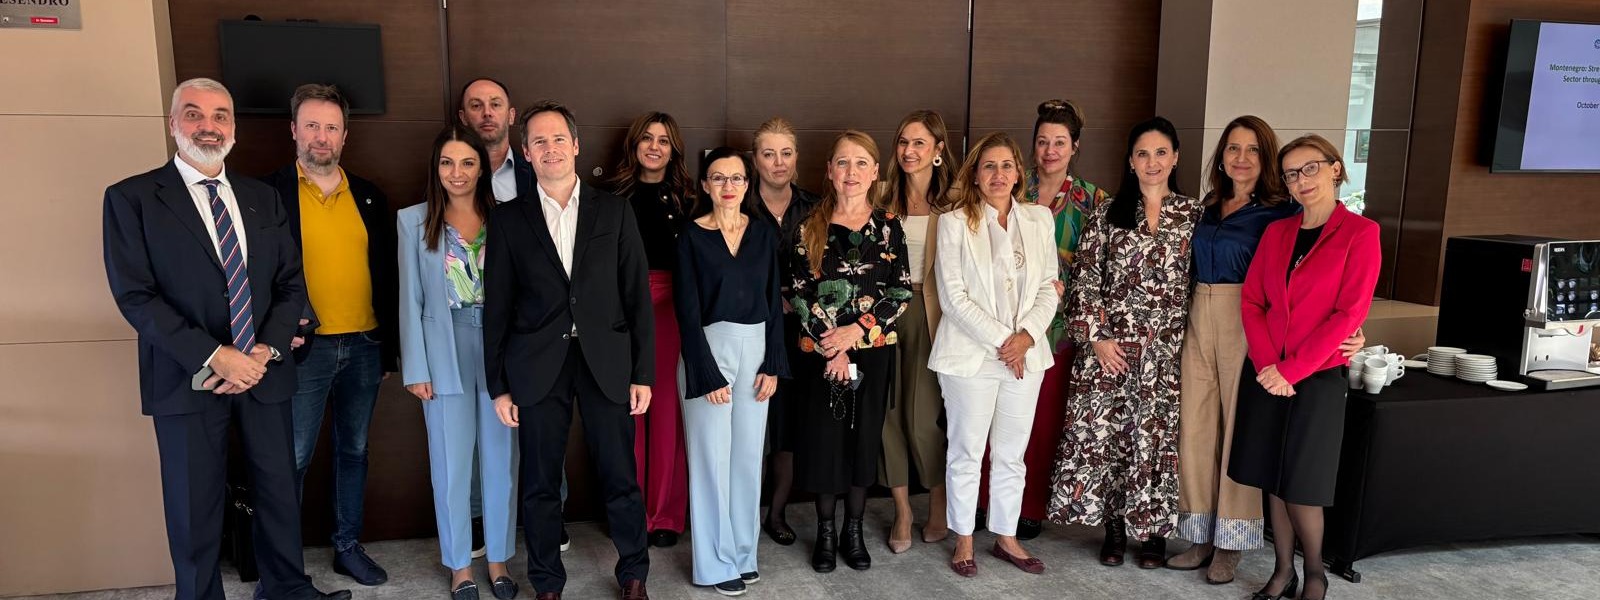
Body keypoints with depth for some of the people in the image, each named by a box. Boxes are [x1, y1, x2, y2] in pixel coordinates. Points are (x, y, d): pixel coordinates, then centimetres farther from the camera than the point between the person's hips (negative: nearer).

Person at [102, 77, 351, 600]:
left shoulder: (262, 199, 10)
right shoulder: (132, 198, -2)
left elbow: (291, 284, 8)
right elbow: (135, 296, -10)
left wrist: (265, 350, -8)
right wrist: (214, 357, -17)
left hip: (264, 374, 4)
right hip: (189, 380, -3)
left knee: (279, 490, 13)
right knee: (196, 511, 7)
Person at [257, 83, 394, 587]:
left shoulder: (369, 197, 8)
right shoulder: (269, 192, -4)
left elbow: (386, 277, 10)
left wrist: (389, 348, 8)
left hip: (364, 346, 4)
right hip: (305, 347, -4)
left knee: (354, 450, 14)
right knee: (294, 459, 3)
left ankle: (348, 547, 27)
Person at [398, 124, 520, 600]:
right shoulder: (413, 221, 0)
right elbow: (410, 299, 0)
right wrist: (415, 368, -4)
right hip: (445, 356, -1)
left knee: (500, 460, 9)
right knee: (451, 464, 8)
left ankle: (498, 560, 25)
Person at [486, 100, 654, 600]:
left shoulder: (614, 210, 4)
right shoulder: (507, 218, 5)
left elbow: (637, 294, 3)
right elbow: (497, 307, 5)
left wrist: (643, 372, -1)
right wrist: (498, 385, 2)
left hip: (606, 362, 0)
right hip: (538, 366, 0)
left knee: (620, 478, 7)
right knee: (540, 484, 9)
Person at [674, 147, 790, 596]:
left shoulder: (764, 233, 5)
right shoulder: (692, 236, -6)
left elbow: (773, 301, 6)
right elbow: (688, 311, -9)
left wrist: (772, 364, -1)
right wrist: (708, 374, -14)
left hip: (755, 351, 4)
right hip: (709, 351, -4)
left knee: (748, 455, 10)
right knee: (712, 457, 2)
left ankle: (743, 552, 25)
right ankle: (716, 562, 15)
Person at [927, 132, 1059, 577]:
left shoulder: (1039, 219, 7)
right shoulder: (954, 223, -5)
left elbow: (1049, 288, 6)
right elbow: (953, 297, -10)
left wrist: (1027, 336, -9)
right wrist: (1000, 340, -14)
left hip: (1026, 356, 4)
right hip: (970, 355, -3)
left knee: (1012, 454, 14)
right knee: (967, 453, 8)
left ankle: (1006, 537, 29)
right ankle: (963, 540, 23)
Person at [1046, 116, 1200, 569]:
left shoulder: (1194, 214, 5)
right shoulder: (1107, 215, 4)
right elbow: (1085, 280, 1)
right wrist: (1096, 336, -6)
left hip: (1169, 348, 0)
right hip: (1111, 344, 0)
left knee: (1159, 436, 4)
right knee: (1101, 432, 1)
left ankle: (1155, 530, 20)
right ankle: (1114, 526, 18)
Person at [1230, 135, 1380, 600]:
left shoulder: (1360, 233, -6)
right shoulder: (1276, 232, 8)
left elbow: (1349, 313, -12)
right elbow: (1251, 301, 4)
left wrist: (1292, 370, -15)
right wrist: (1267, 364, -10)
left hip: (1317, 375, -4)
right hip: (1265, 374, 4)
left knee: (1300, 485, 0)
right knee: (1271, 480, 8)